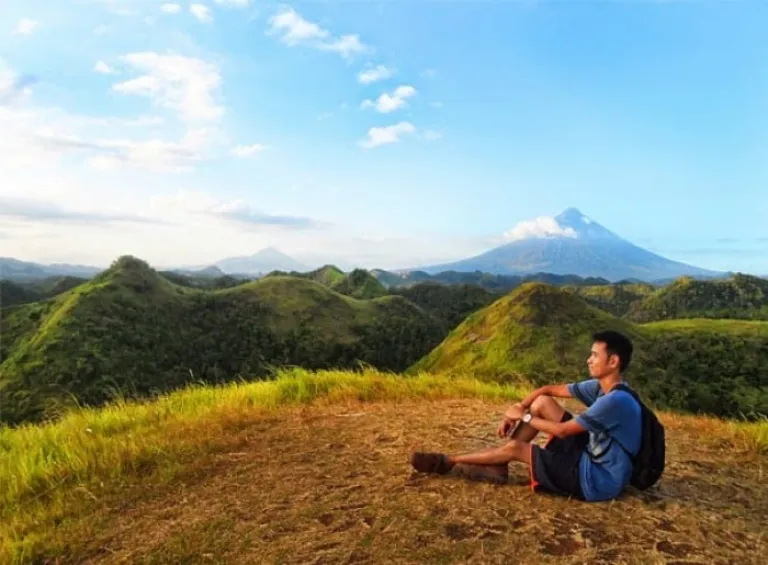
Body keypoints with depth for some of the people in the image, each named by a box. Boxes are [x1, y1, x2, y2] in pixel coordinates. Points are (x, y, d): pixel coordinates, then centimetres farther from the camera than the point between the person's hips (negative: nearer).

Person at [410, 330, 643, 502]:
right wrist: (517, 411, -3)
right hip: (591, 457, 8)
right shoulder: (599, 387, 2)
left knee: (515, 448, -8)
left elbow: (561, 430, -22)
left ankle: (448, 462, 11)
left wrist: (524, 417, -8)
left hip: (599, 480, -8)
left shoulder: (616, 400, -26)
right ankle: (497, 466, 7)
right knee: (542, 402, 1)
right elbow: (549, 389, 8)